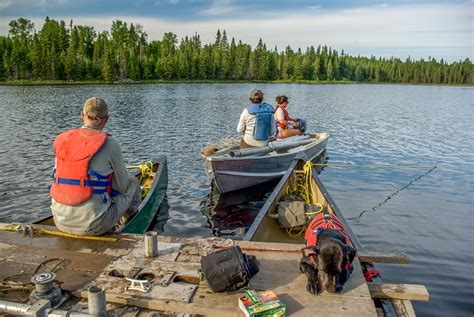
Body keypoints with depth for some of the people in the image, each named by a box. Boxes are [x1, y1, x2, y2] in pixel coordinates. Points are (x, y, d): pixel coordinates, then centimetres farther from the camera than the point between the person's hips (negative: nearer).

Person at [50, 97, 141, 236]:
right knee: (132, 183, 17)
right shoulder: (110, 144, -11)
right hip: (93, 225, -5)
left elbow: (60, 178, 15)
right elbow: (121, 186, -2)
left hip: (61, 221, 6)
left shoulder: (61, 140, 3)